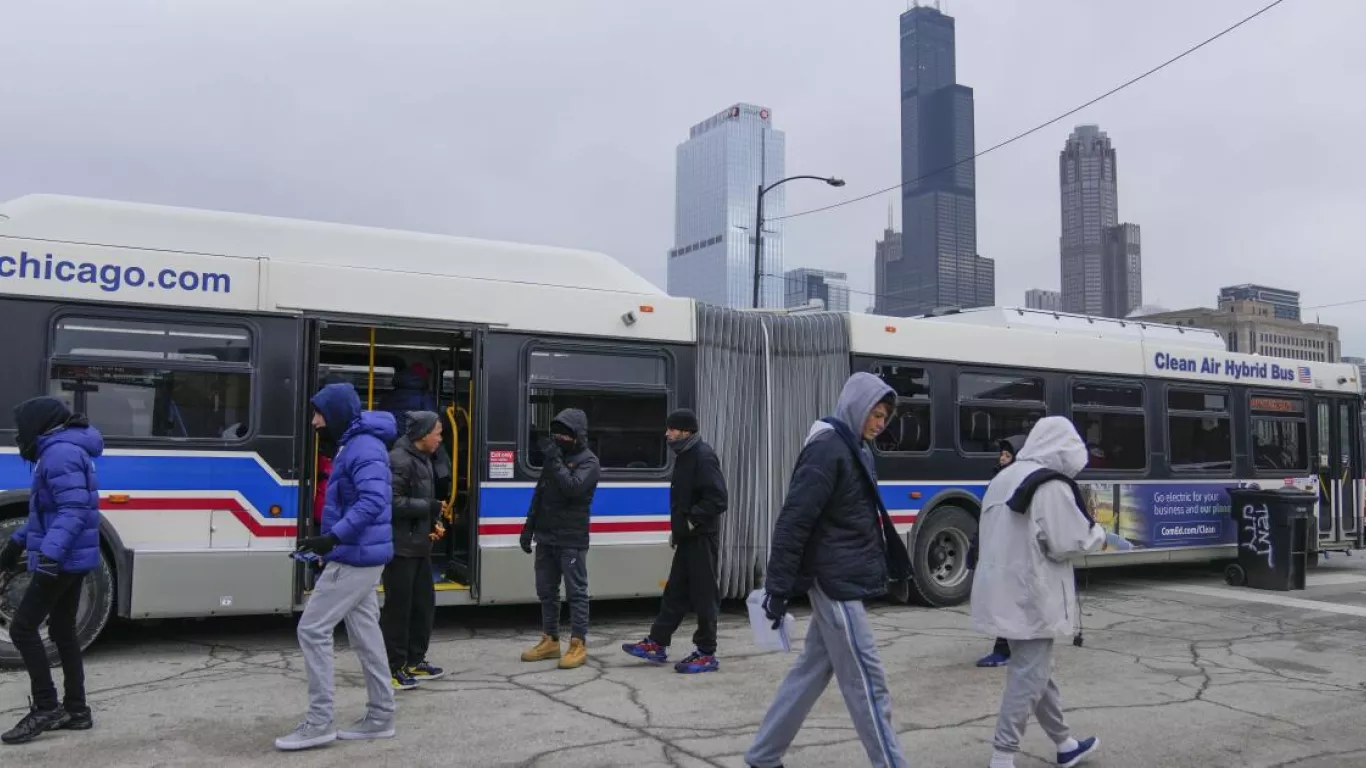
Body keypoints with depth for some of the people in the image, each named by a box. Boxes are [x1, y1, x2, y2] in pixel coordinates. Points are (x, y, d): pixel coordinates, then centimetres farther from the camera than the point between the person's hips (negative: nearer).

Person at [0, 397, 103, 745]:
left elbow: (73, 511, -26)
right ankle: (76, 710, 17)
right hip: (71, 560, 10)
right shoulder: (58, 452, 18)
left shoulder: (60, 453, -15)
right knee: (63, 632, 12)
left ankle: (46, 707, -2)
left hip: (62, 560, -10)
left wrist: (50, 552, -35)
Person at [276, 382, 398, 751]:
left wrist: (333, 537, -36)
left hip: (355, 558, -10)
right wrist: (331, 541, 17)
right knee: (365, 634, 13)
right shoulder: (353, 444, 15)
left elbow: (373, 501, -31)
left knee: (312, 630, -6)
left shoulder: (364, 448, -17)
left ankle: (319, 723, 0)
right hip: (361, 557, 10)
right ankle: (380, 717, 21)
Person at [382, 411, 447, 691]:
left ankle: (415, 662, 27)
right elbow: (392, 502, -23)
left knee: (424, 604, 15)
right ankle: (392, 668, 7)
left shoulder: (422, 459, 15)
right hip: (400, 547, -10)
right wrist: (429, 507, -19)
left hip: (419, 545, 10)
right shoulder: (399, 461, -16)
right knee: (398, 607, -2)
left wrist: (432, 521, 8)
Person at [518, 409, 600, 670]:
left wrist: (555, 461, -25)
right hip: (546, 538, 8)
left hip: (571, 541, -8)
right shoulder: (553, 456, 14)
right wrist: (529, 527, 13)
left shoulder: (588, 461, -8)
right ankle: (550, 641, 23)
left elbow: (573, 488, -27)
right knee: (546, 590, 13)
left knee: (576, 592, -3)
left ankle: (578, 646, 0)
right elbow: (539, 494, 17)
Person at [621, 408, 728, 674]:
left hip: (702, 538, -10)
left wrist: (692, 521, -19)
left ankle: (706, 654, 6)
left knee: (703, 595, -2)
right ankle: (656, 644, 21)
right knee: (675, 592, 14)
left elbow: (717, 499, -23)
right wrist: (678, 528, 16)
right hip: (688, 538, 10)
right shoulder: (685, 456, 14)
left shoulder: (703, 457, -16)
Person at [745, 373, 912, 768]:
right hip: (837, 583, -9)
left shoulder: (856, 450, 14)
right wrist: (779, 588, -21)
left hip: (843, 581, 9)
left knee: (812, 671, 14)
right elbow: (793, 521, -20)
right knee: (867, 682, -3)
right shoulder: (827, 450, -16)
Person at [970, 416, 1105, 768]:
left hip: (1003, 591, 9)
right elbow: (1067, 543, -16)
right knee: (1029, 676, -1)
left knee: (1034, 670, 19)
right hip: (1031, 595, -9)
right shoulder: (1052, 485, -15)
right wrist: (1097, 533, 4)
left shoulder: (1004, 479, 11)